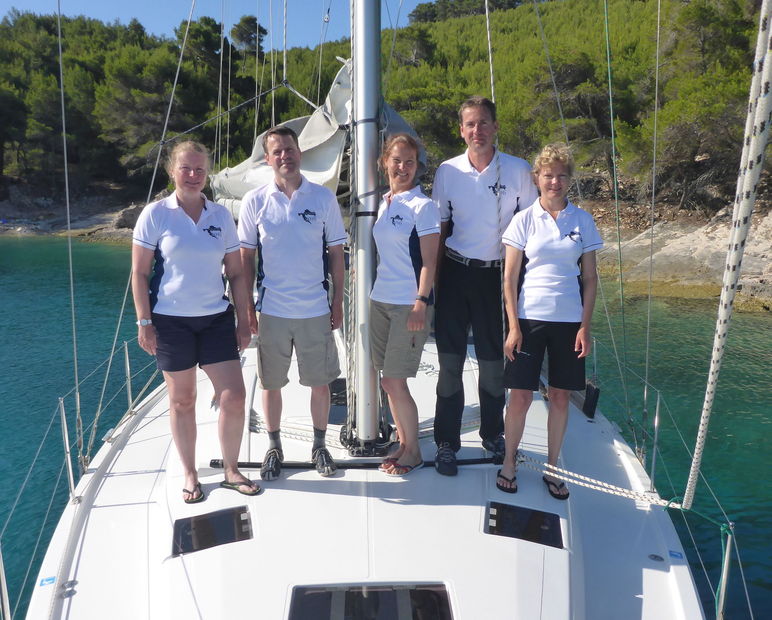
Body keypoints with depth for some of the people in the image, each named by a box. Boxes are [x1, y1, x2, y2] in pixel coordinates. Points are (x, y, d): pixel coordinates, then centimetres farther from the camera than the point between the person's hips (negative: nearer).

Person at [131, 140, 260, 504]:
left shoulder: (221, 215, 4)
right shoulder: (156, 214, -3)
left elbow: (236, 273, 7)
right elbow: (139, 273, -2)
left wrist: (243, 321, 4)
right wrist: (144, 322, -7)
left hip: (216, 318, 2)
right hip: (171, 320, -2)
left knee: (234, 396, -1)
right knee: (182, 400, 8)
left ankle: (231, 470, 18)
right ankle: (190, 475, 25)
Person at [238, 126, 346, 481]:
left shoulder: (323, 198, 0)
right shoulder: (255, 201, 0)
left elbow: (336, 252, 4)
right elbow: (246, 258, 4)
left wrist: (338, 302, 2)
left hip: (316, 310, 0)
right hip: (271, 311, 0)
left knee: (320, 381, 9)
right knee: (271, 383, 10)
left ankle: (319, 446, 28)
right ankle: (274, 448, 29)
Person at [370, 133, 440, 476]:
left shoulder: (423, 205, -7)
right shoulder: (381, 203, 12)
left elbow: (429, 259, -12)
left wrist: (421, 301, -19)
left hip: (409, 304, -7)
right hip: (380, 300, 7)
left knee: (395, 381, -4)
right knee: (388, 380, 11)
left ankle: (413, 452, 13)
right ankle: (403, 443, 27)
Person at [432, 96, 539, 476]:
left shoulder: (518, 170, -1)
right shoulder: (447, 171, 2)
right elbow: (440, 228, 7)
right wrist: (433, 279, 4)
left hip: (497, 274, 0)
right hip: (455, 272, 1)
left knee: (493, 362, 10)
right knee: (450, 362, 3)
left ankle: (492, 435, 30)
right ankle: (446, 443, 15)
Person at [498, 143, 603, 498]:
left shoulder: (582, 221, 5)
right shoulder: (524, 221, 0)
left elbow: (590, 279, 6)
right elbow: (510, 279, -1)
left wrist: (585, 326, -1)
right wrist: (513, 327, -7)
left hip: (569, 320, 2)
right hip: (529, 318, -1)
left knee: (561, 396, 8)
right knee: (520, 396, 1)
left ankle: (552, 468, 24)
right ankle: (509, 462, 21)